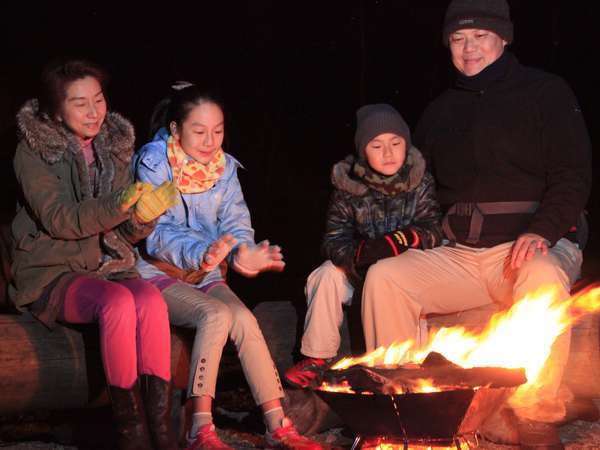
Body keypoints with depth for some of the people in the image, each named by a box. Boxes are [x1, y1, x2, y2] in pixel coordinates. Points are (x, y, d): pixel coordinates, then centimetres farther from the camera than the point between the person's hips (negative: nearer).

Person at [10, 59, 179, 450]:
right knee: (118, 302, -34)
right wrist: (119, 204, -32)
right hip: (54, 273, -4)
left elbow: (128, 232, 10)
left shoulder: (115, 146, 11)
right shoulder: (33, 150, -2)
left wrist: (144, 217, -15)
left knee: (151, 299, -30)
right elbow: (58, 219, -17)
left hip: (111, 267, 4)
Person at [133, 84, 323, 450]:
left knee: (244, 319, -23)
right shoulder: (154, 162, -11)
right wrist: (202, 252, -40)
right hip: (159, 273, -4)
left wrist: (243, 253, -28)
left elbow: (237, 224, -3)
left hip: (205, 274, 4)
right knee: (216, 315, -29)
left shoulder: (225, 166, 4)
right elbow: (158, 233, -20)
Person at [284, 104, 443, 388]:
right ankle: (318, 356, -11)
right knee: (327, 275, -23)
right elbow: (334, 239, -12)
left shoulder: (420, 182, -9)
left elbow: (433, 230, -14)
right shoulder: (347, 186, -9)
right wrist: (358, 255, -34)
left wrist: (406, 237, -37)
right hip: (360, 268, 2)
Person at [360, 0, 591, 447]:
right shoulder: (441, 112, 18)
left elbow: (573, 175, -6)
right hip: (459, 256, 5)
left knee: (542, 277, -39)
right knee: (384, 276, -17)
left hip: (531, 247, -5)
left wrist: (542, 231, -22)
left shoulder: (545, 92, 3)